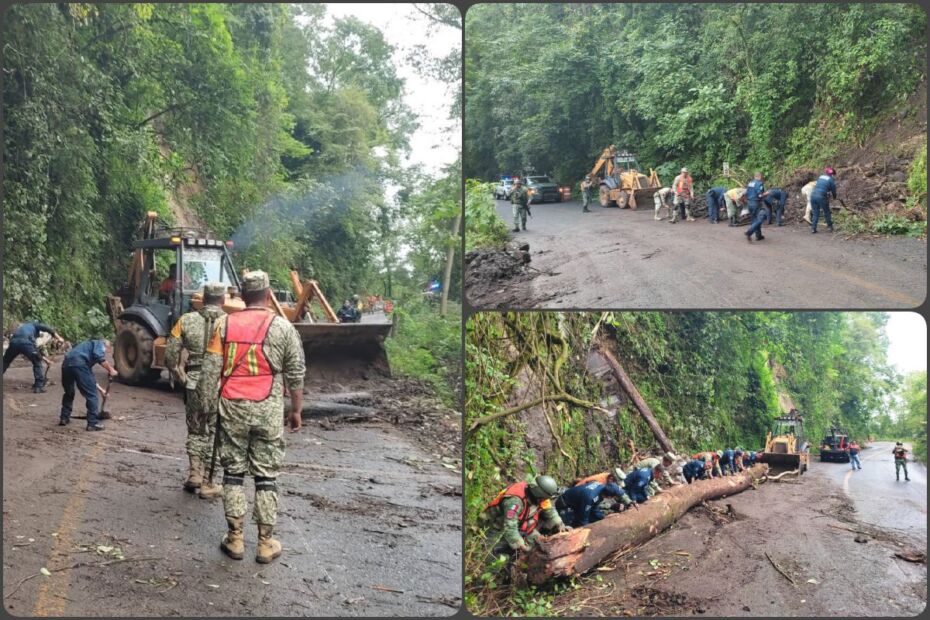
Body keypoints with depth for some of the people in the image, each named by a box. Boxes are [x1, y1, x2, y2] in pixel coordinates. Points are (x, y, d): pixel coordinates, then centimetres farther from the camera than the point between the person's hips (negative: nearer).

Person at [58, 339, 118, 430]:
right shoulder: (100, 344, 17)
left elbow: (89, 374, 43)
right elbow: (99, 357, -9)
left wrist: (100, 389, 46)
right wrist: (110, 369, -2)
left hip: (66, 364, 8)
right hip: (78, 364, -8)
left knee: (69, 393, 29)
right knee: (91, 394, 1)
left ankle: (64, 418, 36)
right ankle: (92, 424, 2)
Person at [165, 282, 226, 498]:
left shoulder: (186, 320, 1)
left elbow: (170, 354, 0)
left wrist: (181, 377, 10)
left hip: (193, 384, 2)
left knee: (195, 430, 21)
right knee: (215, 434, 9)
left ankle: (194, 474, 16)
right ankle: (208, 483, 14)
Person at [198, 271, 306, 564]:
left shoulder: (224, 324, 2)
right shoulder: (282, 327, -2)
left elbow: (210, 370, 0)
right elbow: (295, 374, 2)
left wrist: (207, 405, 9)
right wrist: (296, 410, 11)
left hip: (232, 407, 1)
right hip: (268, 410, -1)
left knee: (233, 471, 11)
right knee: (266, 475, 6)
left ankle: (235, 538, 15)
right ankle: (265, 542, 11)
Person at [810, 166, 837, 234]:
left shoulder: (820, 177, 18)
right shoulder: (831, 180, 2)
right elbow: (833, 190, 11)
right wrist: (834, 197, 33)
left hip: (813, 195, 5)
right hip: (821, 196, -5)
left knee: (815, 213, 13)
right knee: (826, 212, 14)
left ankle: (813, 229, 7)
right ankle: (830, 227, 24)